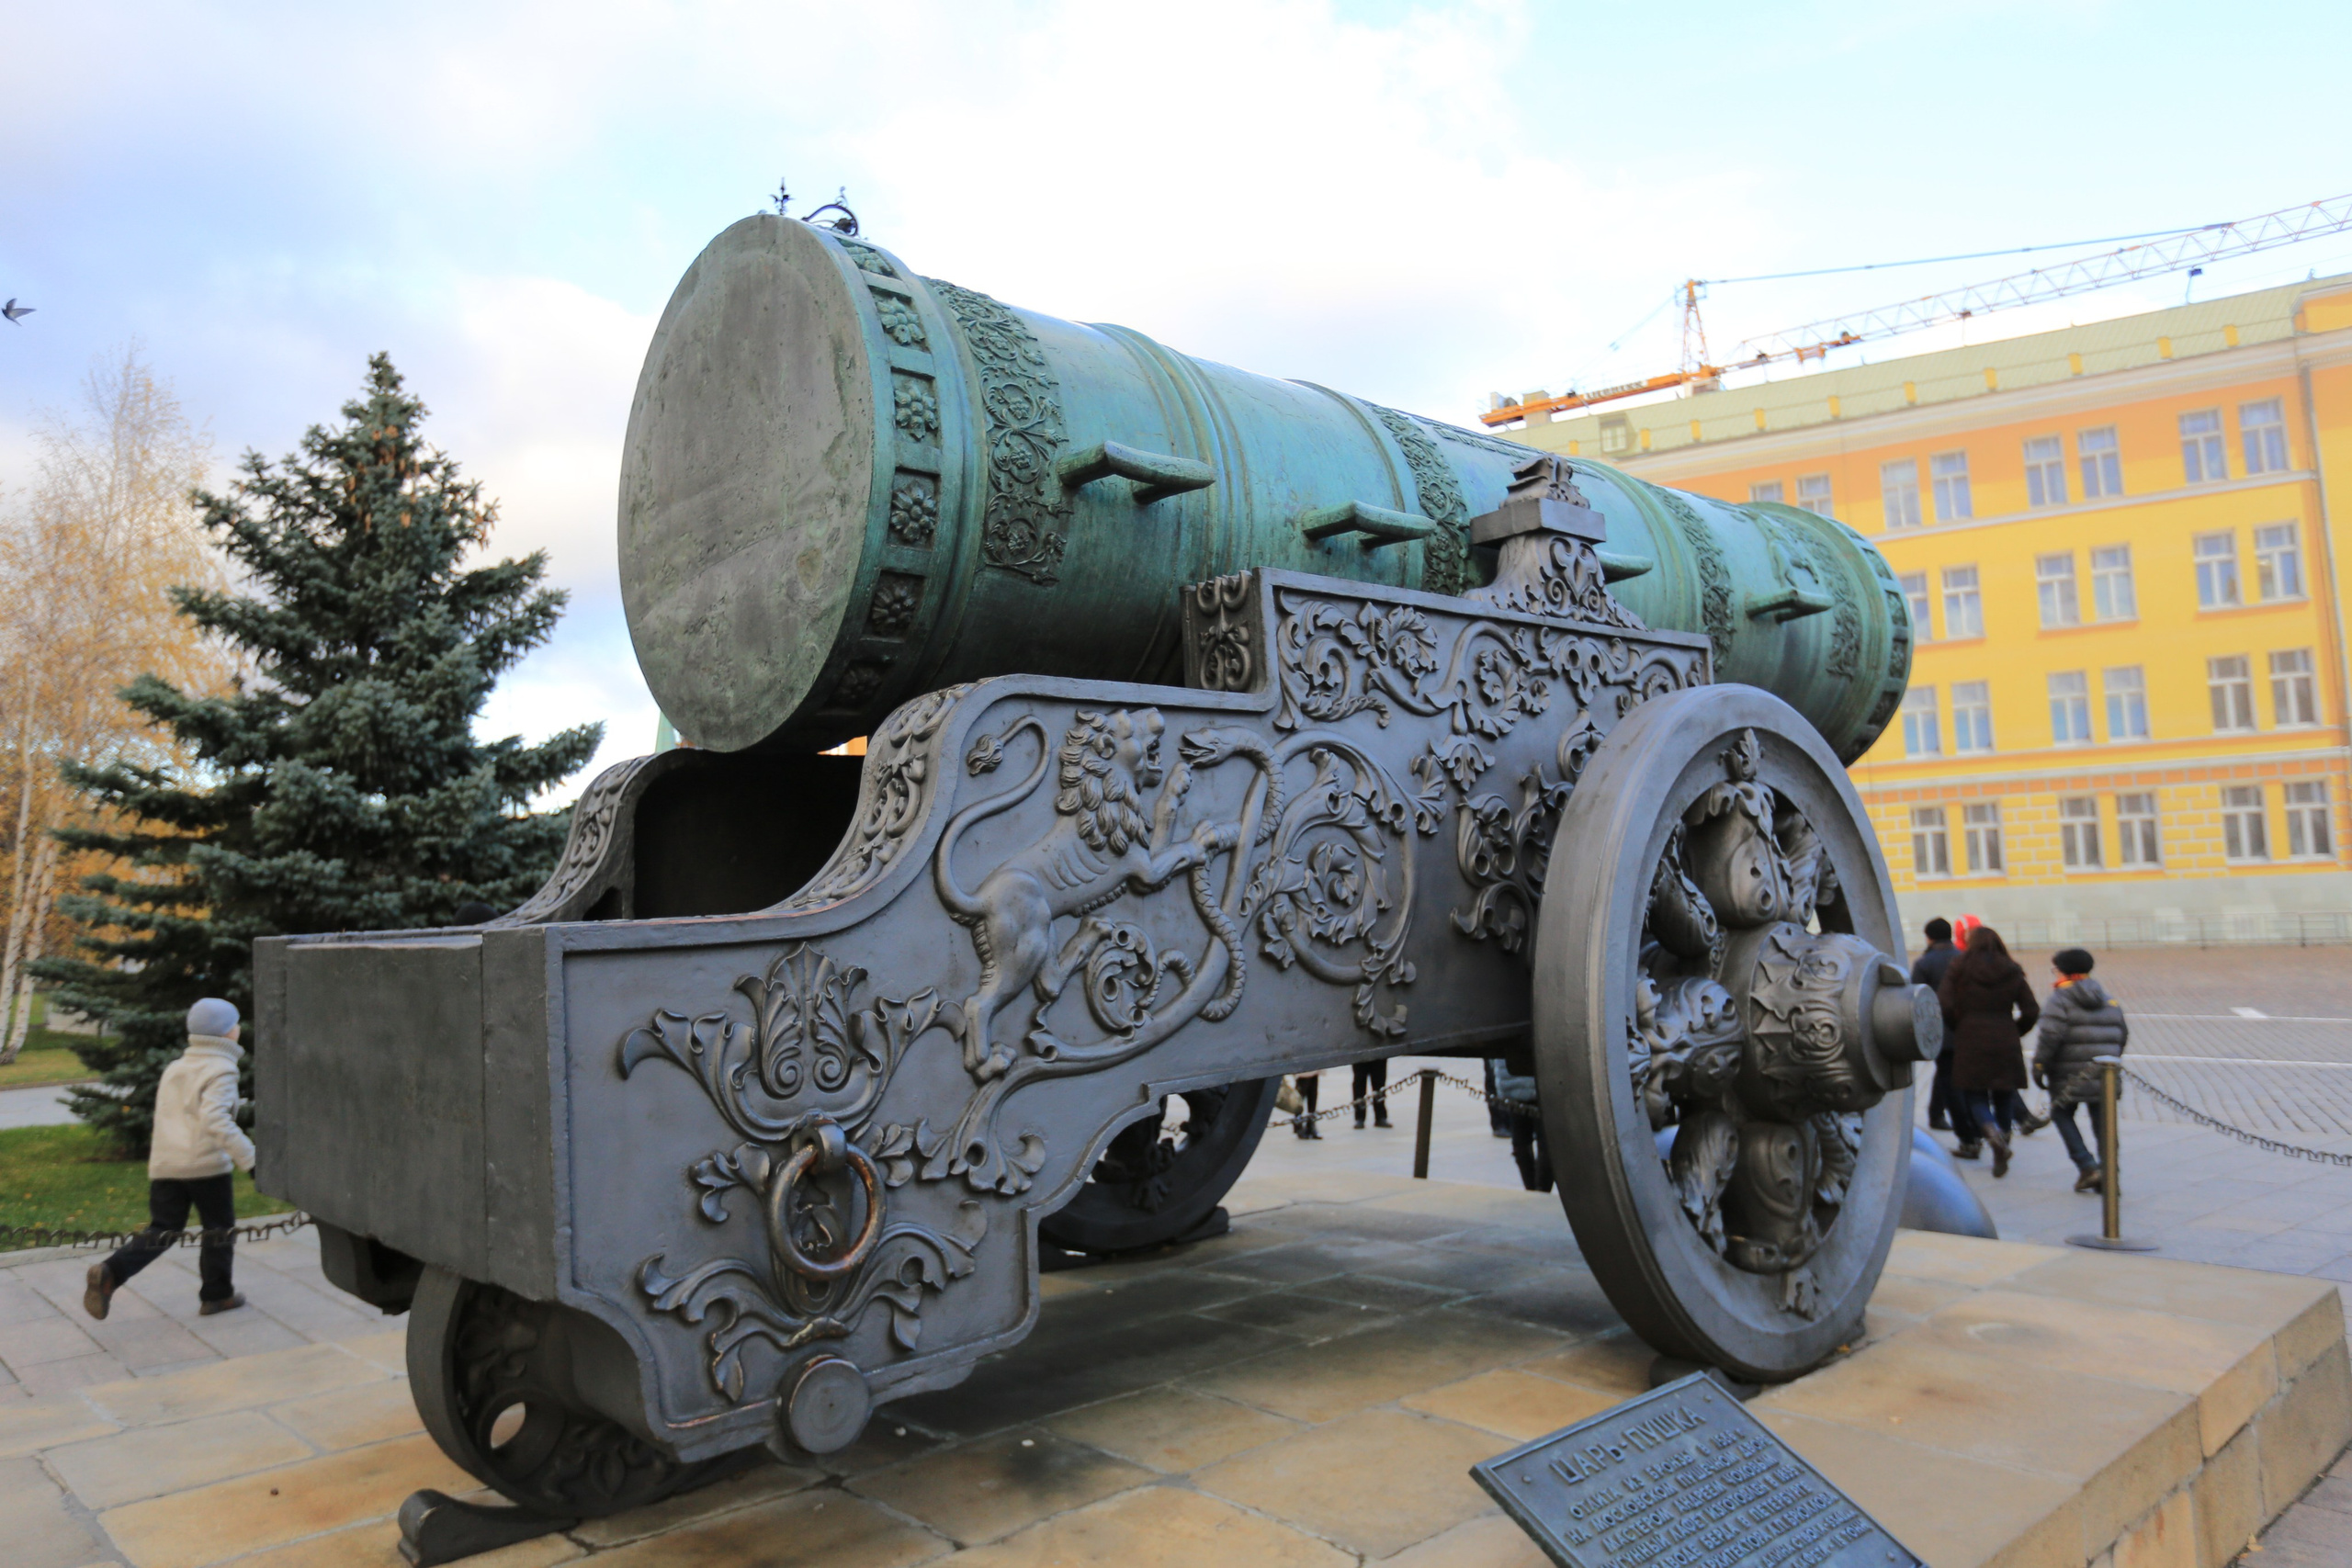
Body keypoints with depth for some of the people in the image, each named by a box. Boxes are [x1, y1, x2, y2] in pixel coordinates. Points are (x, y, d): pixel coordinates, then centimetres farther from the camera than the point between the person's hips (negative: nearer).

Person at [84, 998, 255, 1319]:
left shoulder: (173, 1068, 17)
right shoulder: (221, 1070, -9)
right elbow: (215, 1118, -23)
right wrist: (249, 1157, -25)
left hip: (165, 1164, 6)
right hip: (206, 1164, -6)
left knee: (161, 1231, 10)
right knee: (220, 1230, 9)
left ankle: (109, 1273, -12)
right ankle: (216, 1295, 15)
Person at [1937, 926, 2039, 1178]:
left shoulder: (1959, 969, 0)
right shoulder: (2012, 973, 5)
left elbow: (1944, 1006, -9)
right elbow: (2032, 1011, 1)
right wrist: (2014, 1032, 15)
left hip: (1970, 1042, -2)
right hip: (2006, 1043, 2)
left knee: (1974, 1094, 7)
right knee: (2003, 1095, 12)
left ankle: (1991, 1130, -23)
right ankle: (2001, 1157, 13)